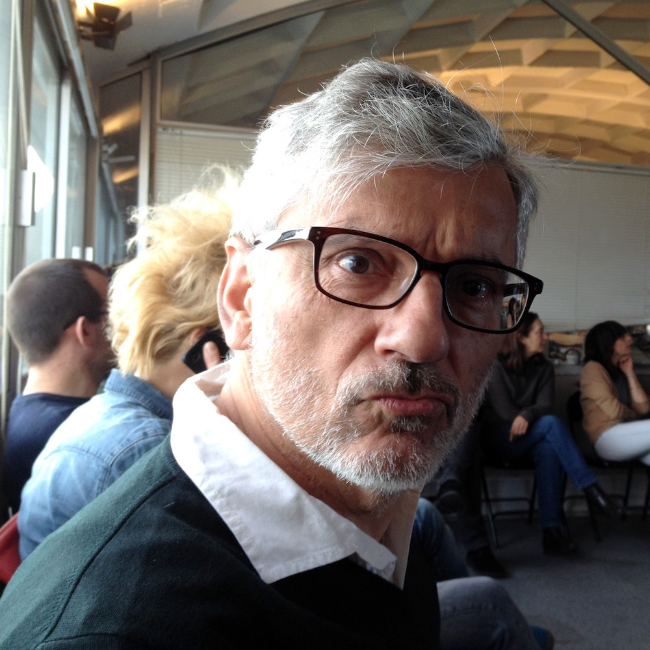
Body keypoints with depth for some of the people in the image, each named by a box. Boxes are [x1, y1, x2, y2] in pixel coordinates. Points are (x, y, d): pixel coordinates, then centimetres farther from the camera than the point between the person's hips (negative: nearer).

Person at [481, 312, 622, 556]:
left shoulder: (544, 368, 10)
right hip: (500, 439, -4)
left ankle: (552, 528, -39)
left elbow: (544, 405, -4)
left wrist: (527, 415, -25)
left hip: (530, 438, 4)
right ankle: (591, 490, -30)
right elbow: (504, 411, -10)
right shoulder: (497, 366, -5)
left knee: (548, 449, -34)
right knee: (552, 424, -31)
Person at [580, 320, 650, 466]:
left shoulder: (620, 372, 22)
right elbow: (614, 411, -10)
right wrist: (633, 416, 11)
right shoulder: (593, 369, -2)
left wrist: (630, 373, 8)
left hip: (630, 437, 7)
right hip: (608, 439, -7)